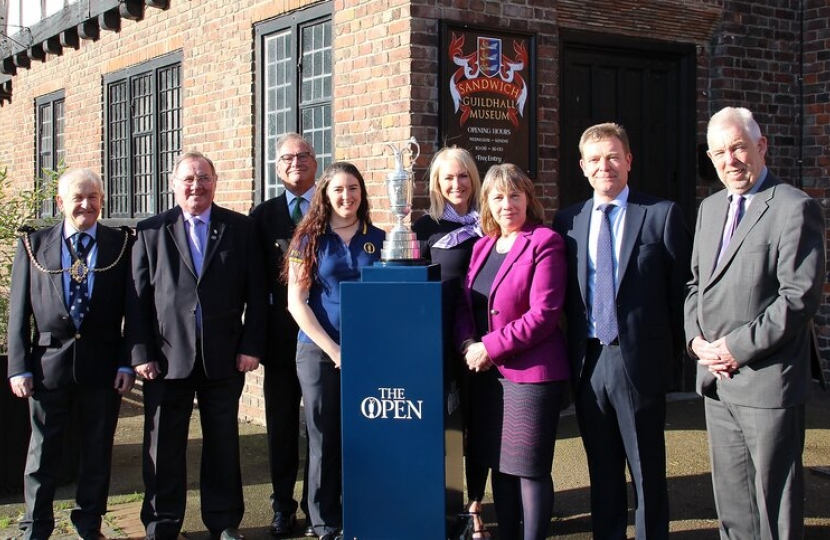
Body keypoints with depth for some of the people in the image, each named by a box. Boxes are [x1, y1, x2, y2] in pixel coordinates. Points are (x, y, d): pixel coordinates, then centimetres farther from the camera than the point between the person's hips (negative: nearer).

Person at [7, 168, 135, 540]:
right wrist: (19, 367, -3)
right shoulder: (34, 245, 4)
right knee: (43, 452, 9)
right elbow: (19, 312, 3)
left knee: (98, 451, 11)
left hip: (102, 365, 0)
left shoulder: (122, 244, 2)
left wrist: (127, 363, -5)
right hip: (49, 365, 0)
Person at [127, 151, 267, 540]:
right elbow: (137, 298, 2)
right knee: (163, 447, 7)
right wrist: (140, 354, -4)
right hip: (167, 358, 0)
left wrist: (251, 346, -4)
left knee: (223, 443, 10)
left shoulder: (240, 229, 5)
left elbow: (255, 294, 3)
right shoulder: (150, 231, 5)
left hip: (225, 358, 0)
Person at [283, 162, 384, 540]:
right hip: (320, 353, -1)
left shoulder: (378, 239, 6)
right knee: (325, 441, 6)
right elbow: (296, 302, -4)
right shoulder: (309, 240, 1)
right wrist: (334, 349, -11)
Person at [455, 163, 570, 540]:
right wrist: (467, 345, -6)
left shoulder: (544, 243, -8)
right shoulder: (482, 246, 14)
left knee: (529, 468, 0)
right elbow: (465, 304, 14)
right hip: (486, 373, 7)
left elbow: (543, 313, -16)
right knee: (499, 463, 13)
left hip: (530, 371, -7)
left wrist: (490, 347, -16)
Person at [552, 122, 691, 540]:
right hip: (588, 362, 4)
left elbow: (682, 287, -2)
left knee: (647, 473, 7)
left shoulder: (662, 214, -4)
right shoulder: (568, 221, 7)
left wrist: (673, 355, -1)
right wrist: (573, 351, 4)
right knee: (602, 473, 15)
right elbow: (563, 292, 10)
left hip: (639, 361, -3)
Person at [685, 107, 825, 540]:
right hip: (716, 380, 7)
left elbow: (800, 296, -16)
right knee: (731, 503, 15)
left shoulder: (794, 208, -9)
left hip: (767, 382, -7)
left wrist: (737, 348, -16)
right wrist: (696, 338, 1)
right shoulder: (710, 208, 15)